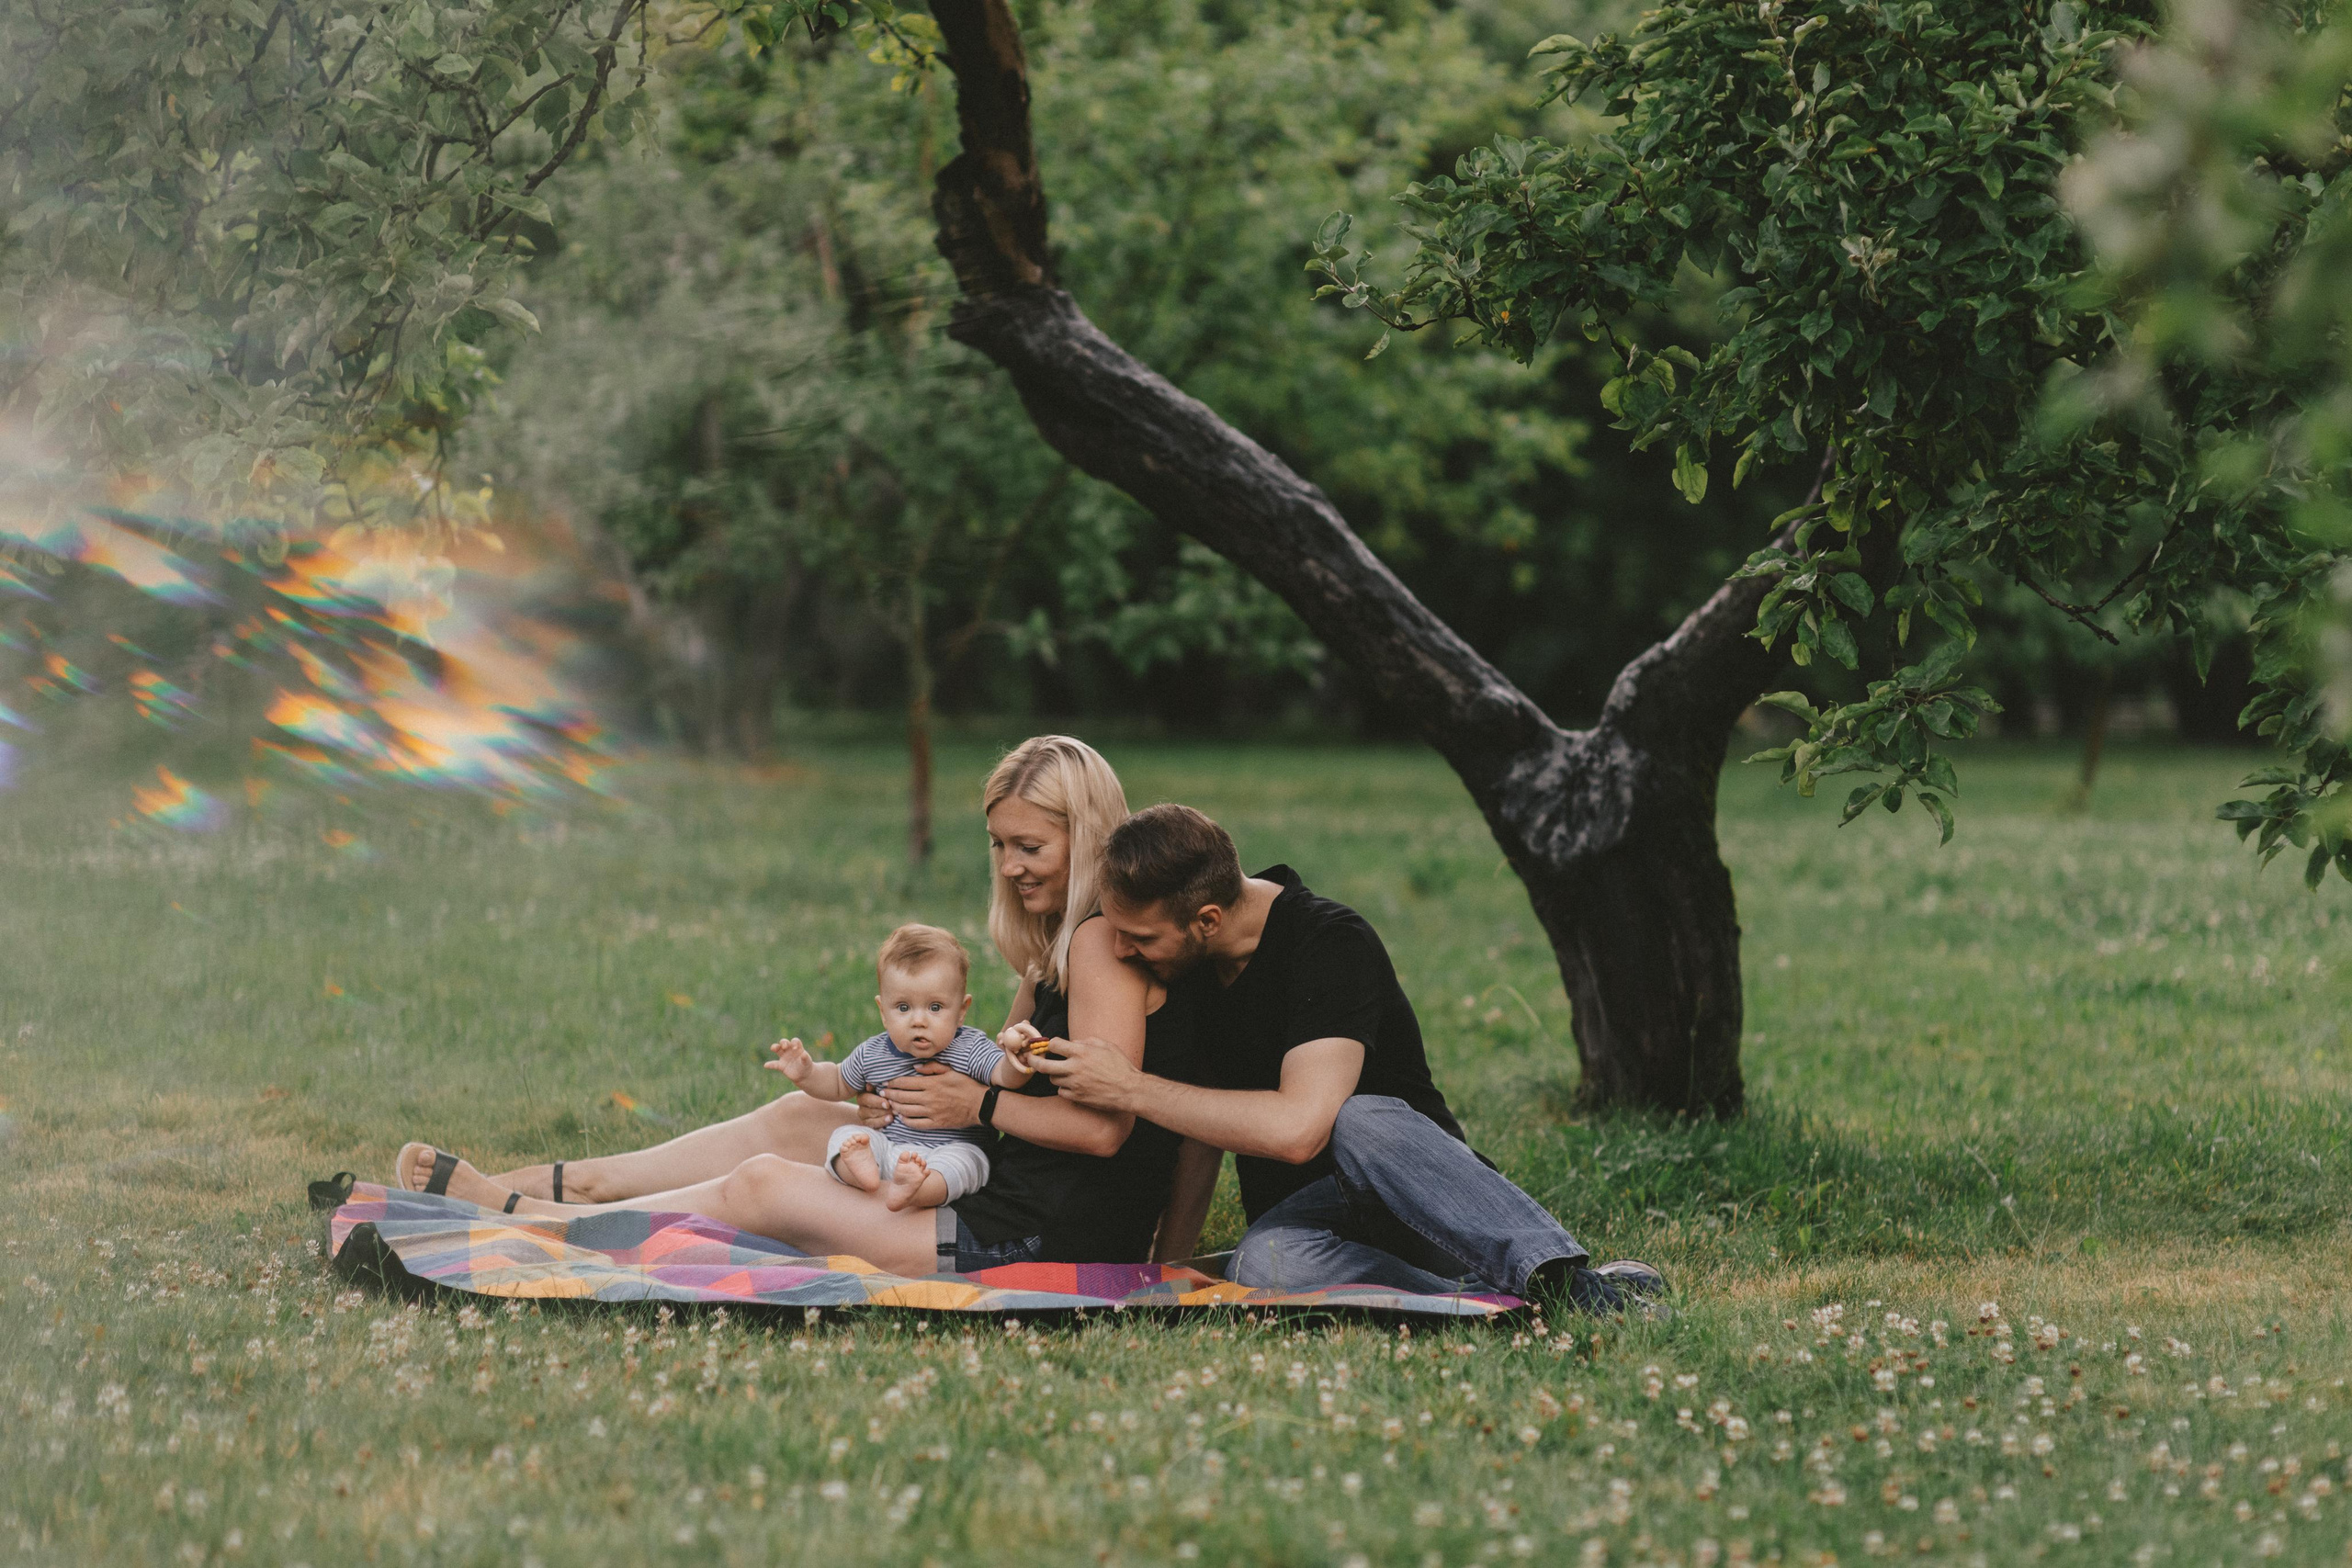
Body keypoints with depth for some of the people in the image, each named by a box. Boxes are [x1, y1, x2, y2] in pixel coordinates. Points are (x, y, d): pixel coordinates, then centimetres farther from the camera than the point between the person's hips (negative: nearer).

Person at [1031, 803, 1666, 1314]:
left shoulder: (1330, 943, -20)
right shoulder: (1187, 965, 4)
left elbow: (1298, 1127, -32)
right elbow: (1206, 1117, 13)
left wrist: (1132, 1089, -25)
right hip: (1300, 1211, 5)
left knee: (1358, 1123, -41)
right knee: (1266, 1262, -34)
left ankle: (1573, 1279, -44)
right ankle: (1500, 1301, -36)